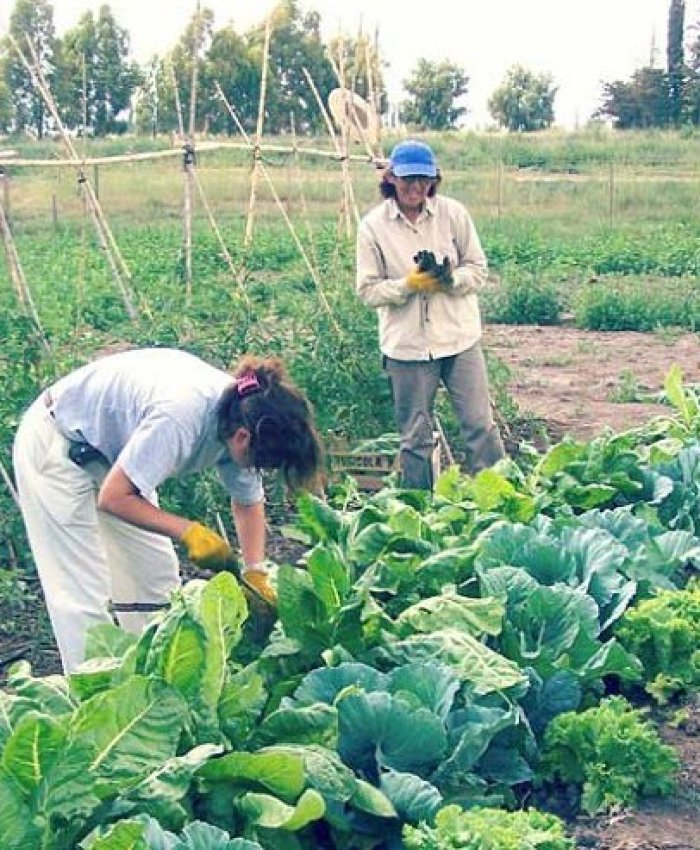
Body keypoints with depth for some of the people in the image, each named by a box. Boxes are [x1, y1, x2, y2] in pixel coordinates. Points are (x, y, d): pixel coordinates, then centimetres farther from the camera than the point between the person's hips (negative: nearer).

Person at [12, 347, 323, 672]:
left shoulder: (241, 416, -15)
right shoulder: (182, 417, -39)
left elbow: (249, 503, 0)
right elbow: (113, 498, -30)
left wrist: (255, 573, -11)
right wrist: (188, 531, -30)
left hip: (111, 451, 8)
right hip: (54, 447, -8)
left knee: (158, 576, 7)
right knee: (84, 596, -10)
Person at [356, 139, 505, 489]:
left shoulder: (453, 213, -2)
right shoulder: (373, 225, -5)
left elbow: (478, 269, 3)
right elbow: (368, 290, -4)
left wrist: (452, 279, -19)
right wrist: (410, 283, -20)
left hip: (459, 338, 1)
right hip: (407, 345, 0)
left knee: (480, 425, 2)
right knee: (415, 436, 10)